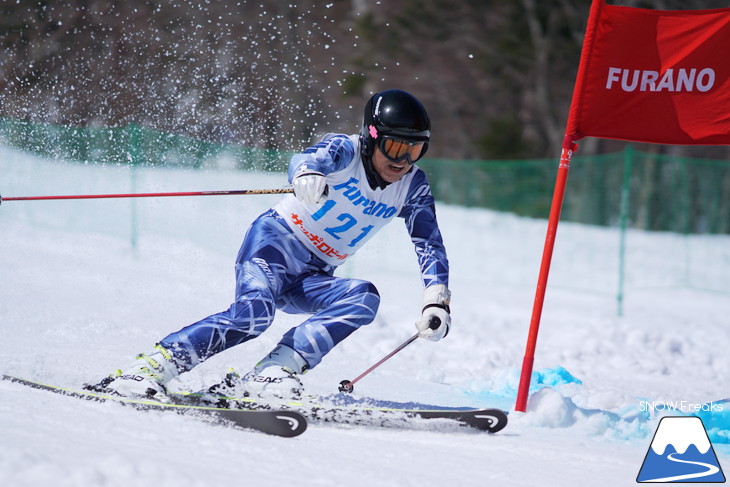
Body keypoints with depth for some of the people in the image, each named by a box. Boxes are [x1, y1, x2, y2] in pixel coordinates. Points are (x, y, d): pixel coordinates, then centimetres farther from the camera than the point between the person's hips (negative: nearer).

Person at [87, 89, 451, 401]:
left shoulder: (412, 188, 1)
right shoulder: (345, 150, -12)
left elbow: (430, 245, -1)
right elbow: (313, 157, -34)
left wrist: (437, 300, -18)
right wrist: (307, 174, -59)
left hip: (311, 280, 5)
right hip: (276, 240, -5)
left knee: (364, 298, -25)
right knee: (253, 311, -33)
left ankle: (271, 375, -34)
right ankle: (148, 370, -31)